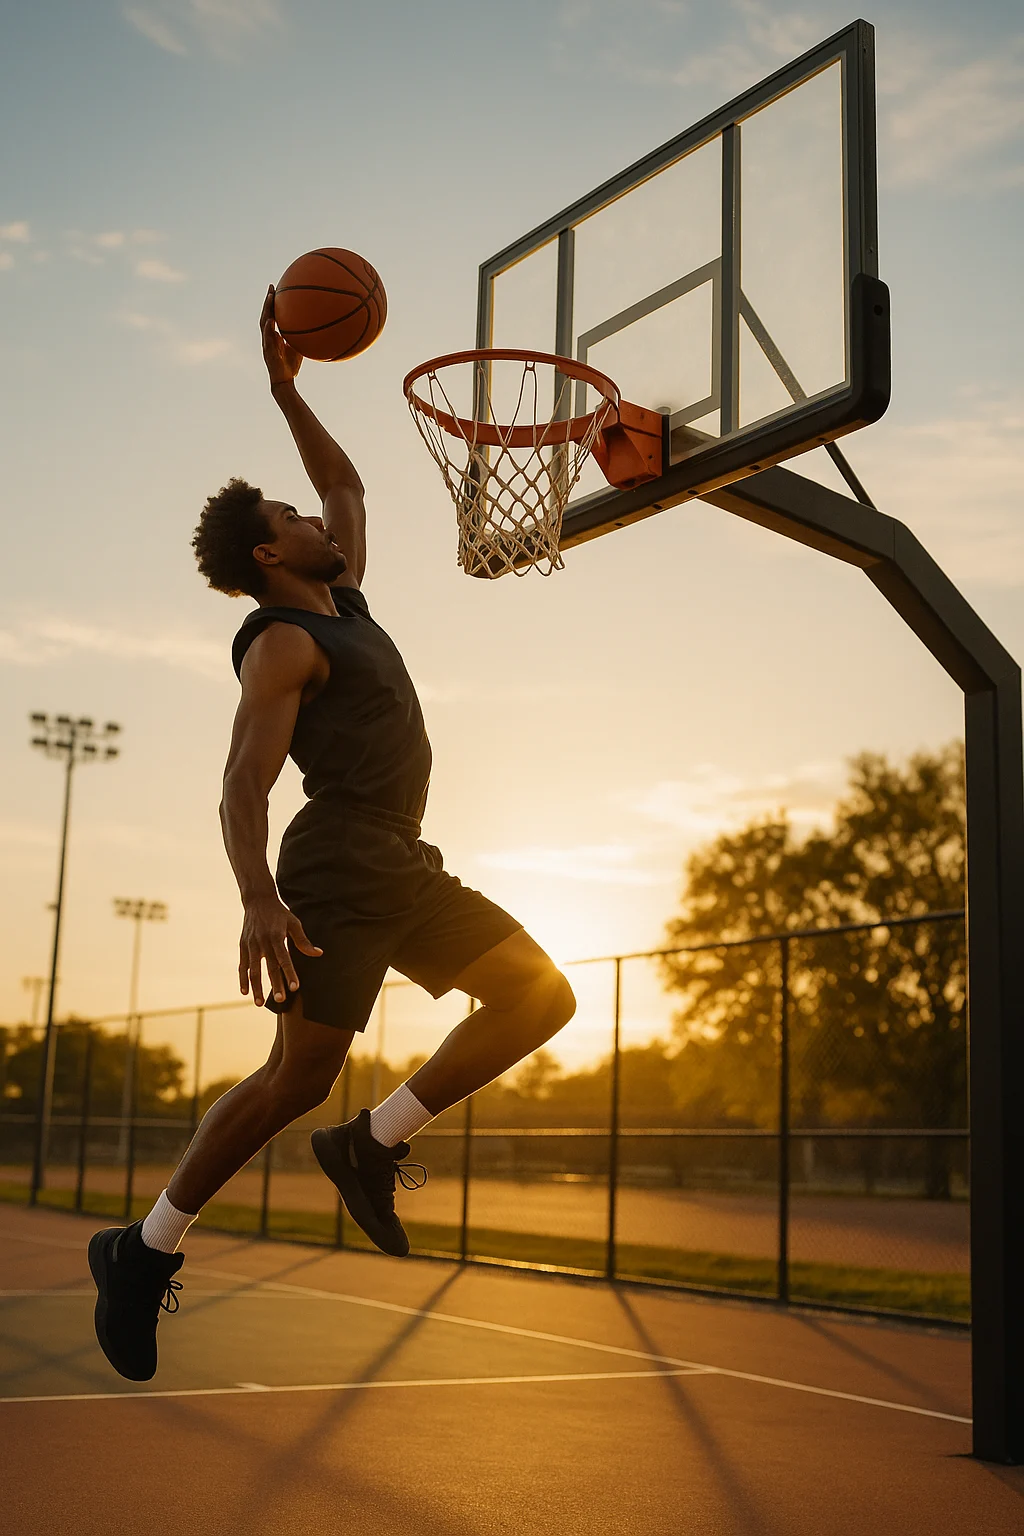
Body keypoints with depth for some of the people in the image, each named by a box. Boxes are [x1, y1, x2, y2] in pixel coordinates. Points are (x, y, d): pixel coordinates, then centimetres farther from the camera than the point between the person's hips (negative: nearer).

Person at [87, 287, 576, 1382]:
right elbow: (244, 785, -19)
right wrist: (258, 899, -34)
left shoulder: (342, 600, 18)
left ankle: (372, 1141, 5)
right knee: (297, 1076, -13)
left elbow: (346, 483, 34)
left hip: (404, 867, 9)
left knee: (541, 997, 0)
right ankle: (145, 1250, 4)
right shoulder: (282, 643, -8)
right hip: (338, 869, -9)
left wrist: (287, 391, 27)